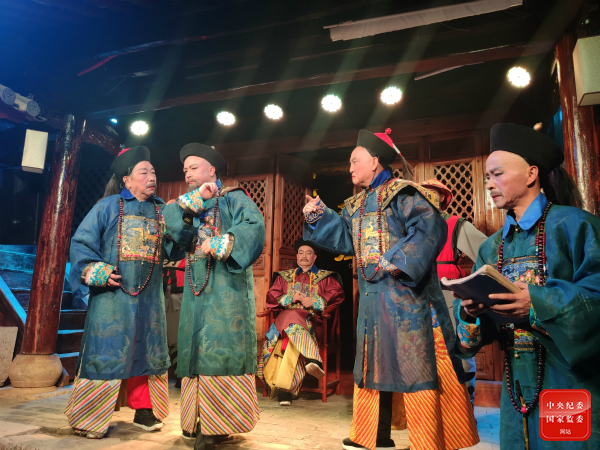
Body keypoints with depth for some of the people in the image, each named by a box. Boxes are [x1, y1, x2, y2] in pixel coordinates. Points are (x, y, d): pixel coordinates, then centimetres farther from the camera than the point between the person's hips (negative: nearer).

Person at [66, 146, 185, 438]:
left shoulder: (162, 211, 9)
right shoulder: (109, 206, 0)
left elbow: (173, 251, 0)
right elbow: (81, 242, 0)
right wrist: (96, 272, -13)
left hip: (149, 297, 4)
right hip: (113, 294, -3)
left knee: (146, 350, 11)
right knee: (106, 351, 1)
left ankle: (143, 410, 25)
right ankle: (90, 418, 16)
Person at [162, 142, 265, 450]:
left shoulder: (233, 197, 3)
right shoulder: (186, 203, 21)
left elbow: (254, 225, -15)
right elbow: (170, 221, 0)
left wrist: (220, 244, -22)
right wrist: (194, 199, -9)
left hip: (226, 283, -6)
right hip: (196, 285, 6)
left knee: (221, 346, -9)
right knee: (197, 349, 6)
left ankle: (219, 423, -4)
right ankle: (201, 420, 15)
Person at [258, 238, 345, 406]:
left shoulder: (326, 277, 20)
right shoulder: (285, 276, 27)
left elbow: (337, 295, 4)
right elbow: (271, 296, 15)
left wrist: (314, 302, -9)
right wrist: (290, 298, -2)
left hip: (312, 320, -2)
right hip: (286, 316, 3)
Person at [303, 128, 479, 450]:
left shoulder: (401, 193, -9)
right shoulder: (355, 206, 17)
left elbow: (431, 227, -20)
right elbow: (345, 240, 17)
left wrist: (399, 261, -26)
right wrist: (317, 218, 9)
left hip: (405, 292, -8)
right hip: (372, 295, 9)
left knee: (414, 365, -4)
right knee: (375, 362, 15)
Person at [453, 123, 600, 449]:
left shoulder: (572, 224, -6)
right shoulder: (491, 246, 10)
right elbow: (480, 313, 8)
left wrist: (537, 304, -27)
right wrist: (469, 309, -14)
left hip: (571, 377, -5)